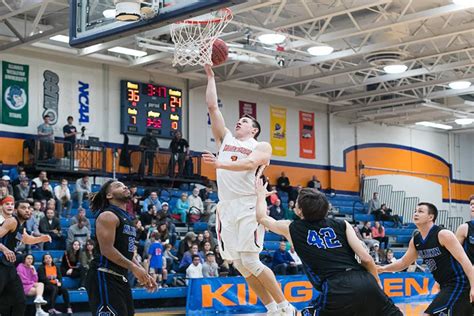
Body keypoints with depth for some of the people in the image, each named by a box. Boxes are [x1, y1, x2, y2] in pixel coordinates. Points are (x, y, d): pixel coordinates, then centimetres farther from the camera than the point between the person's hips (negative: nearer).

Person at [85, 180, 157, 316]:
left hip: (120, 278, 10)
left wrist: (143, 274, 15)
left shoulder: (127, 218, 19)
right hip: (104, 277, -10)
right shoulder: (108, 216, -10)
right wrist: (134, 268, -21)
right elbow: (107, 250, -20)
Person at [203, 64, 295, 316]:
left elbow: (250, 164, -15)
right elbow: (212, 106, 17)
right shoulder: (225, 139, 20)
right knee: (240, 265, 3)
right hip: (226, 207, 5)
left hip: (248, 206, -5)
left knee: (250, 262, -13)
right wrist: (210, 76, 19)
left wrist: (220, 164, -28)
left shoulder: (261, 146, 6)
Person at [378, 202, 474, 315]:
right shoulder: (415, 240, 7)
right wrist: (384, 268, 5)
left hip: (458, 284, -9)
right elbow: (404, 262, 20)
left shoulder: (443, 235, -16)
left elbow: (463, 259, -19)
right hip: (445, 286, 9)